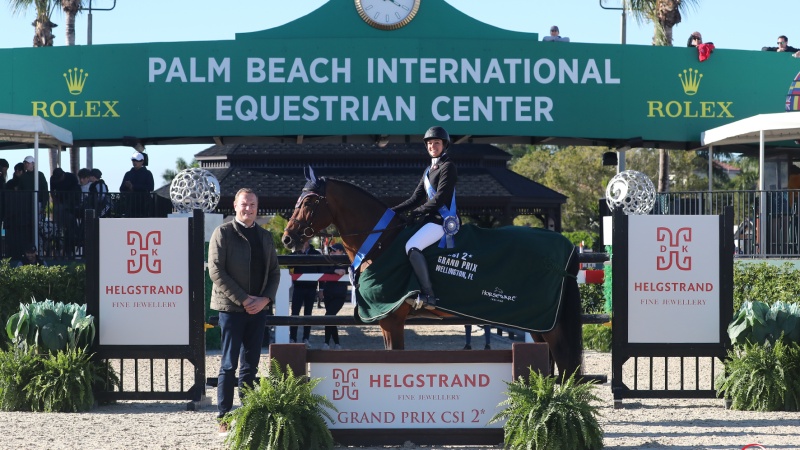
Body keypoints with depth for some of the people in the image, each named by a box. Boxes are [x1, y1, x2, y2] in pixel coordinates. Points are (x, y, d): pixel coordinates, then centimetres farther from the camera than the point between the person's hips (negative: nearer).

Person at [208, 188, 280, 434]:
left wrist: (265, 299, -5)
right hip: (232, 307, -5)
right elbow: (216, 271, -10)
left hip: (258, 308, 5)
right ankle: (224, 417, 2)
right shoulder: (223, 233, -3)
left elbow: (274, 272, 13)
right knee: (229, 365, -3)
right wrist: (243, 299, -14)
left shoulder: (265, 236, 13)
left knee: (250, 365, 8)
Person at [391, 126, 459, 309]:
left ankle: (428, 294, -32)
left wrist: (418, 212, -13)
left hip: (443, 220, -10)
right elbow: (417, 198, 18)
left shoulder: (448, 167, -6)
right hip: (431, 219, 10)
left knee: (412, 246, -28)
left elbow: (440, 198, -15)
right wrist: (394, 211, 8)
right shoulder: (429, 170, 21)